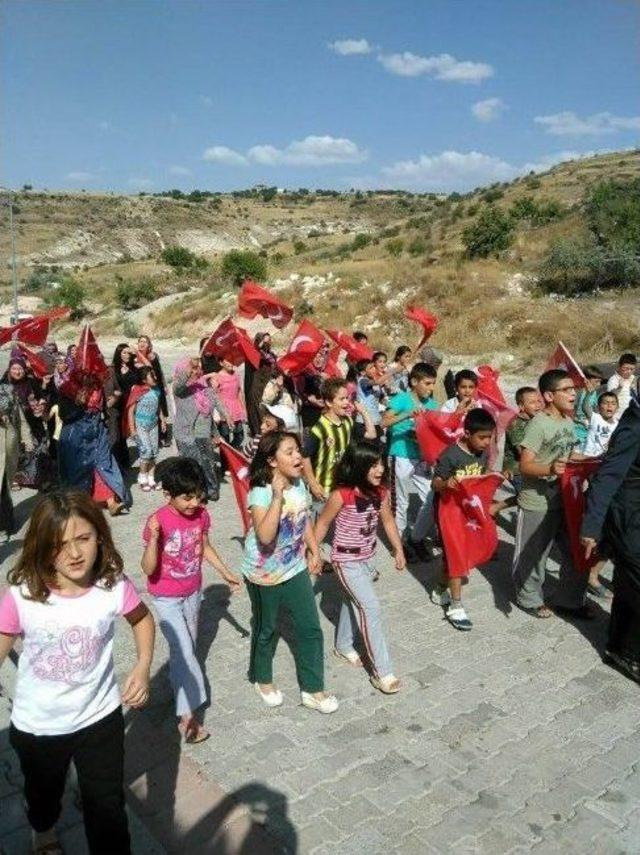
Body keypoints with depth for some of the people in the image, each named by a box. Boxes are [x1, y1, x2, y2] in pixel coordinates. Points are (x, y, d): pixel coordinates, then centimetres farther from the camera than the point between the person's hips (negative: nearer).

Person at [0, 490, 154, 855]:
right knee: (43, 795, 32)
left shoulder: (114, 586, -22)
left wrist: (143, 667, -15)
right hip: (37, 726, 2)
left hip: (100, 718, -1)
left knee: (108, 810, 13)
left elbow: (142, 619, -2)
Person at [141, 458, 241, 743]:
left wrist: (225, 572, 11)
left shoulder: (201, 515, -10)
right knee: (183, 651, -7)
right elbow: (148, 569, -25)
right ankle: (188, 714, 2)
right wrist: (154, 538, -40)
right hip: (166, 598, -5)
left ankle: (179, 688, 41)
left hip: (193, 593, 5)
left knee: (188, 647, 19)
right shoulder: (158, 521, -26)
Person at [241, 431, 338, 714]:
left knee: (310, 628, 7)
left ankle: (312, 689, 23)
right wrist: (278, 496, -42)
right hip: (264, 574, -5)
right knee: (266, 630, 16)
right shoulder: (261, 493, -26)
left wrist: (314, 551, 7)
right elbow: (265, 536, -40)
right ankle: (262, 679, 42)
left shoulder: (299, 484, -5)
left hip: (295, 569, 6)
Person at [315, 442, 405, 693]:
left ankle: (343, 646, 47)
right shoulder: (342, 494, -25)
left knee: (353, 602, 24)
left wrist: (398, 550, 13)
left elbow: (388, 521, 9)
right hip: (346, 560, -7)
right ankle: (382, 672, -2)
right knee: (371, 609, -11)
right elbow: (322, 523, -12)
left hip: (367, 558, 7)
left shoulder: (380, 491, -7)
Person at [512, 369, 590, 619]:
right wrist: (550, 469, -39)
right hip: (537, 504, -8)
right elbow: (525, 465, -23)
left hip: (565, 501, 8)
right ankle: (529, 599, 30)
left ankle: (569, 601, 33)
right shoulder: (538, 424, -18)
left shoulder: (568, 421, 7)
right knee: (533, 556, 9)